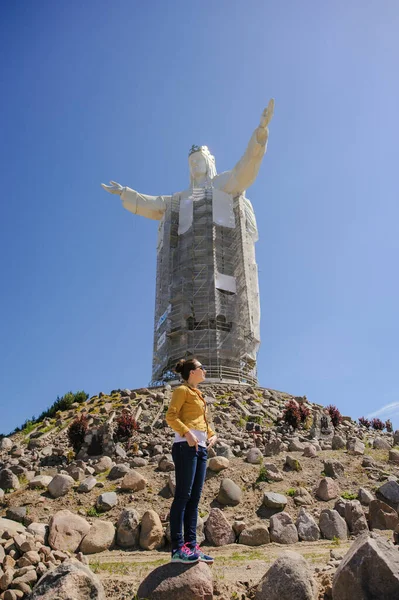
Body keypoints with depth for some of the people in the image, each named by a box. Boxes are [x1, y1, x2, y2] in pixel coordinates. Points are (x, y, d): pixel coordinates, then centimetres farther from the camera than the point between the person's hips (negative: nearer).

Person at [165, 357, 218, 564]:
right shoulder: (182, 390, 0)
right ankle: (178, 548, -8)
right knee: (183, 496, -9)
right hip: (186, 446, -9)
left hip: (201, 448, 9)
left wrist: (212, 434, 7)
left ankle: (191, 546, 10)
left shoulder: (198, 394, 25)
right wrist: (187, 433, -25)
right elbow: (171, 416, -11)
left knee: (194, 498, 7)